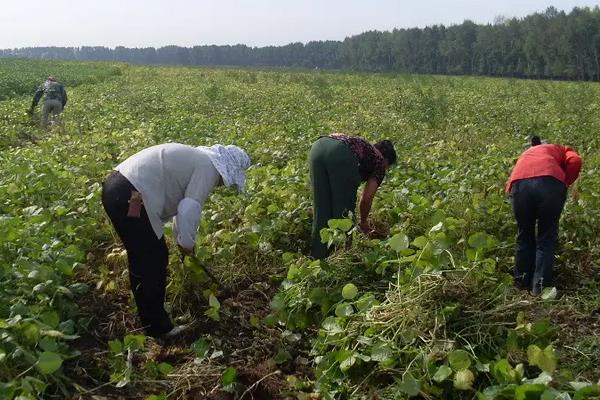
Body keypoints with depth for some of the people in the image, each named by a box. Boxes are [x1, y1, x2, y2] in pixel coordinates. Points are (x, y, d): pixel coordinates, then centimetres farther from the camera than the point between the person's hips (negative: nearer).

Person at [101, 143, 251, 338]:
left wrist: (181, 238, 37)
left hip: (116, 188, 10)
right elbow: (189, 210, -16)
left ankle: (150, 320, 39)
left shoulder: (197, 158, 22)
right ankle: (158, 328, 17)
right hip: (129, 197, -10)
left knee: (141, 260, 22)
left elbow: (181, 204, 31)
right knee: (154, 262, 3)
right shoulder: (209, 168, -7)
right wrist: (187, 243, 0)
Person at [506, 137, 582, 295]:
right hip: (550, 182, -2)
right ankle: (541, 285, 11)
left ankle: (522, 281, 29)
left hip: (520, 183, 2)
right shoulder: (561, 149, 35)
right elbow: (575, 161, 11)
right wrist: (564, 184, 20)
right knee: (547, 238, 13)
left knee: (524, 236, 20)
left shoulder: (526, 154, 43)